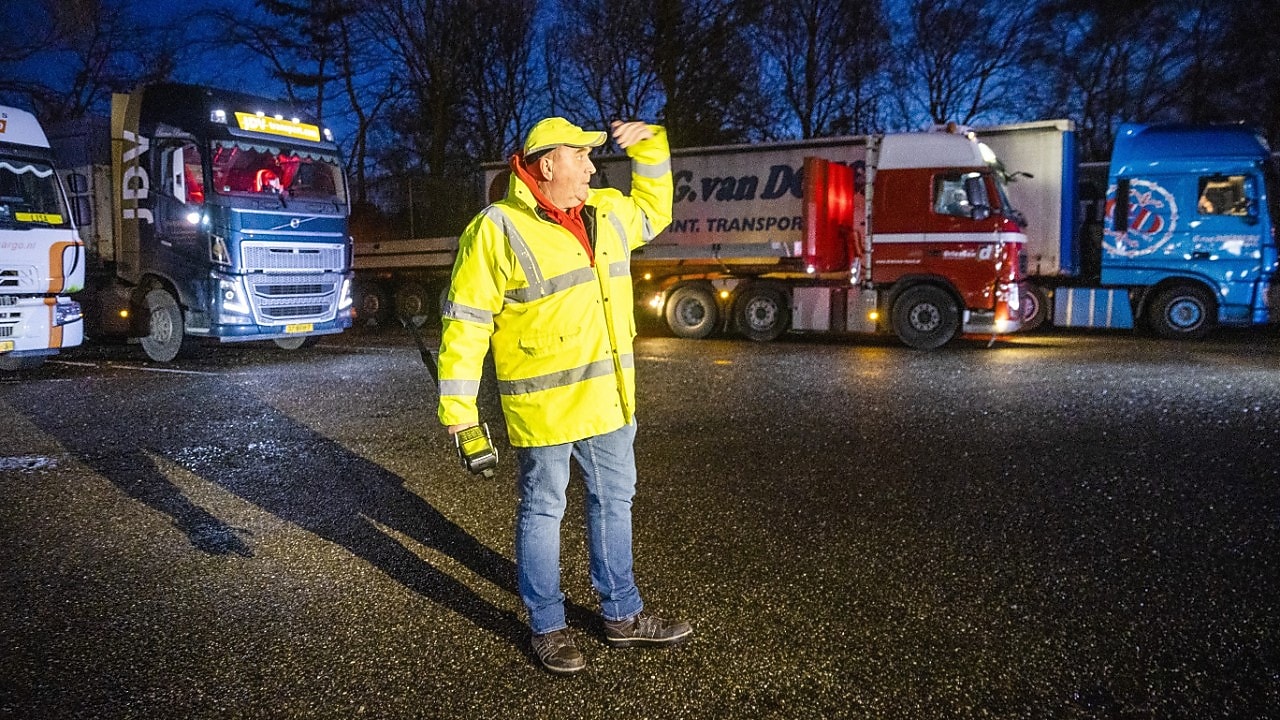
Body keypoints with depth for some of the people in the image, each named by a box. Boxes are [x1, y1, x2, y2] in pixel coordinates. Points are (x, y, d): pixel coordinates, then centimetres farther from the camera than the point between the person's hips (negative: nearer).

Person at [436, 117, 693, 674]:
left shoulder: (607, 212, 8)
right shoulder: (497, 230, -13)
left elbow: (654, 210, 30)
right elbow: (465, 324, -13)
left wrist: (648, 145, 16)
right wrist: (458, 410, -15)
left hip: (608, 399, 7)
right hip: (543, 408, -7)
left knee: (614, 502, 16)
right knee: (542, 511, 9)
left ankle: (622, 616, 33)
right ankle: (547, 626, 27)